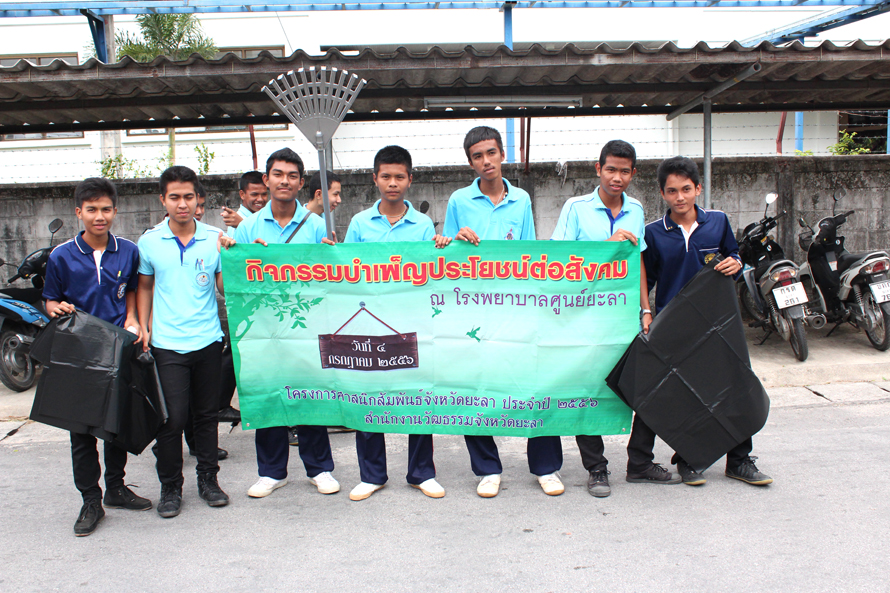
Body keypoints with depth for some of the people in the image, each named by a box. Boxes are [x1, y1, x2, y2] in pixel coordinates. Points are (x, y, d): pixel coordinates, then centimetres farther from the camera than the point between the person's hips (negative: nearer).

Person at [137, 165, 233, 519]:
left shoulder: (214, 238, 1)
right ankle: (170, 487, 16)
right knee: (172, 419, -2)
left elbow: (226, 288, 1)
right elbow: (144, 287, 15)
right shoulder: (149, 241, 3)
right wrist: (143, 326, 6)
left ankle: (208, 480, 26)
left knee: (207, 415, 11)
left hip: (208, 340, 1)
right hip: (167, 343, -1)